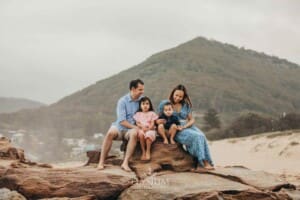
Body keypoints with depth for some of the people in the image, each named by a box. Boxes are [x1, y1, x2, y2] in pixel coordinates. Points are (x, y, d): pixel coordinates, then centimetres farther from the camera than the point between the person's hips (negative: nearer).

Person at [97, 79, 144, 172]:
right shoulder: (122, 101, -5)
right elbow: (122, 121, -12)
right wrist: (135, 127, -21)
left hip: (132, 129, 1)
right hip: (120, 127, -1)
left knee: (134, 133, -35)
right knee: (110, 133, -34)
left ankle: (125, 163, -38)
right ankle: (101, 162, -29)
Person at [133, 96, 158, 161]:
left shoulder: (152, 113, 9)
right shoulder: (138, 114, 14)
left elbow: (152, 124, 0)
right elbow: (137, 123, 5)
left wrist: (148, 128, -18)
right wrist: (142, 127, -16)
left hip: (150, 130, -1)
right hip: (141, 129, 1)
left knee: (148, 134, -37)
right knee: (141, 134, -36)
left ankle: (148, 151, -27)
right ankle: (143, 152, -27)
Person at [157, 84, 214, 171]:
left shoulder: (186, 105, 16)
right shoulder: (164, 103, 6)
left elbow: (192, 119, 15)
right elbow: (158, 119, 9)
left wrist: (185, 126, -6)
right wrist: (157, 121, -16)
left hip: (187, 127, 4)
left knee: (202, 136, -30)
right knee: (196, 136, -31)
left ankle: (206, 162, -36)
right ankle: (202, 163, -34)